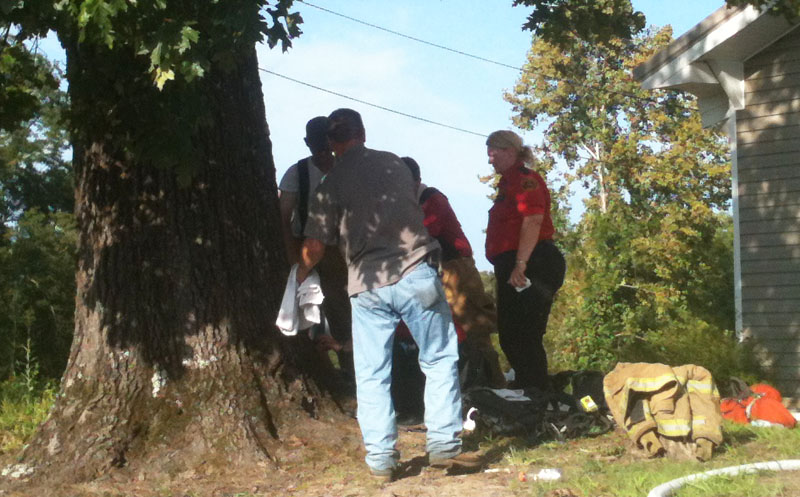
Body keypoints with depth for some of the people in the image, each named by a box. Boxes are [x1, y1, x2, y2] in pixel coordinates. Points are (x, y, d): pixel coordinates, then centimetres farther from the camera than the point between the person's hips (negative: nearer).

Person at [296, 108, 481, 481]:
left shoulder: (331, 183, 4)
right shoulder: (394, 164, 11)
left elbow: (315, 247, 2)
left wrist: (300, 274, 21)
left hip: (366, 285, 0)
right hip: (414, 273, 1)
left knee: (372, 376, 8)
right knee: (439, 360, 8)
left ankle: (381, 460, 7)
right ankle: (443, 446, 3)